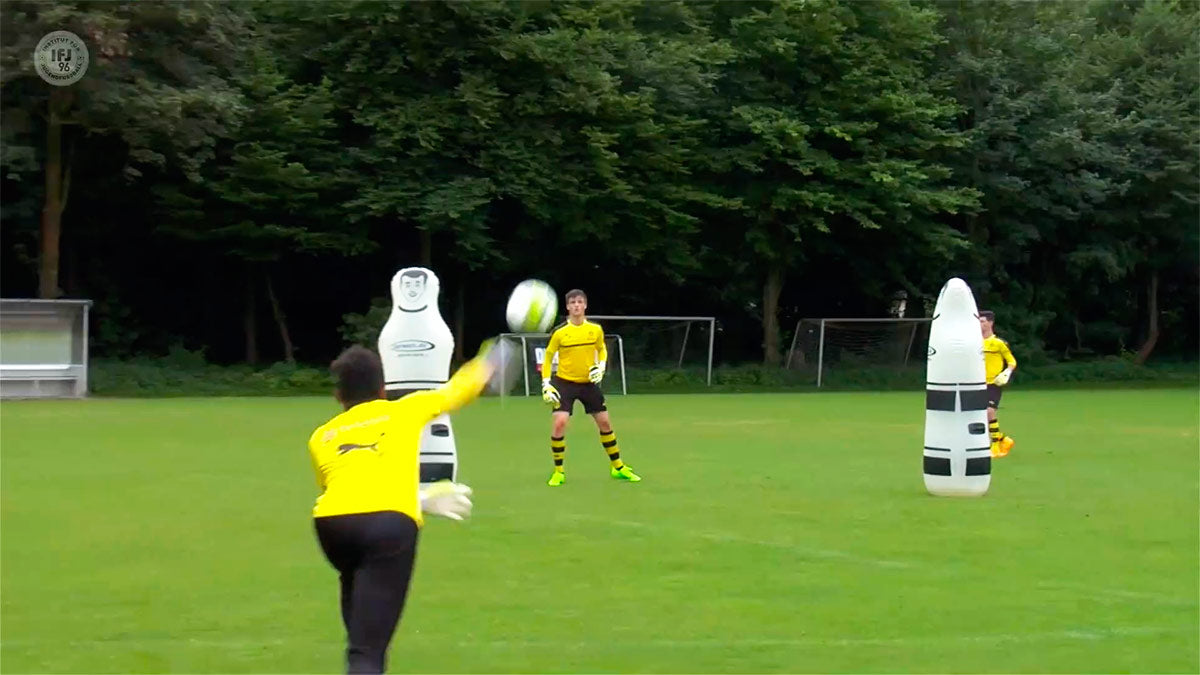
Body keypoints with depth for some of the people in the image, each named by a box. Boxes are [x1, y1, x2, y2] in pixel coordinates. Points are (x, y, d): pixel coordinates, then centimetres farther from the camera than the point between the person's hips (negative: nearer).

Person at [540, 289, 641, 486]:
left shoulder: (596, 329, -3)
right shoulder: (559, 332, -10)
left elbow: (602, 349, 15)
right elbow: (547, 357, 0)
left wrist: (600, 366, -3)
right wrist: (546, 383, -8)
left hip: (589, 382, 3)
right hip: (564, 383, -3)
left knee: (605, 423, 7)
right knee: (559, 423, -17)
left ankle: (618, 467, 25)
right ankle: (558, 472, -2)